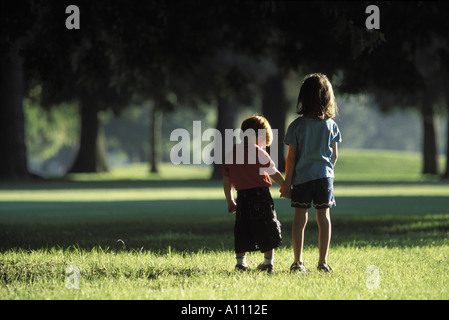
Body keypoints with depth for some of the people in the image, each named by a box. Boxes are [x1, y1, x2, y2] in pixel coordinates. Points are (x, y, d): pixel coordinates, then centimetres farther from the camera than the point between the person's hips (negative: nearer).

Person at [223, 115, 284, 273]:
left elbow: (226, 181, 11)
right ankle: (268, 261, 8)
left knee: (242, 230, 10)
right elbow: (274, 174, 2)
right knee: (267, 229, 7)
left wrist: (230, 201, 20)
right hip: (261, 194, -3)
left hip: (242, 197, 3)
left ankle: (241, 261, 7)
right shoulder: (260, 153, -5)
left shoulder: (231, 154, 8)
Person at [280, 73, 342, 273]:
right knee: (324, 217, 5)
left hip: (302, 176, -1)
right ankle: (323, 262, 5)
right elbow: (334, 156, 6)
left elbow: (291, 157, -4)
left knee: (300, 219, 3)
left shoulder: (297, 125, -6)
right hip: (324, 175, 1)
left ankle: (298, 262, 3)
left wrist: (287, 183, 1)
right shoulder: (331, 125, 0)